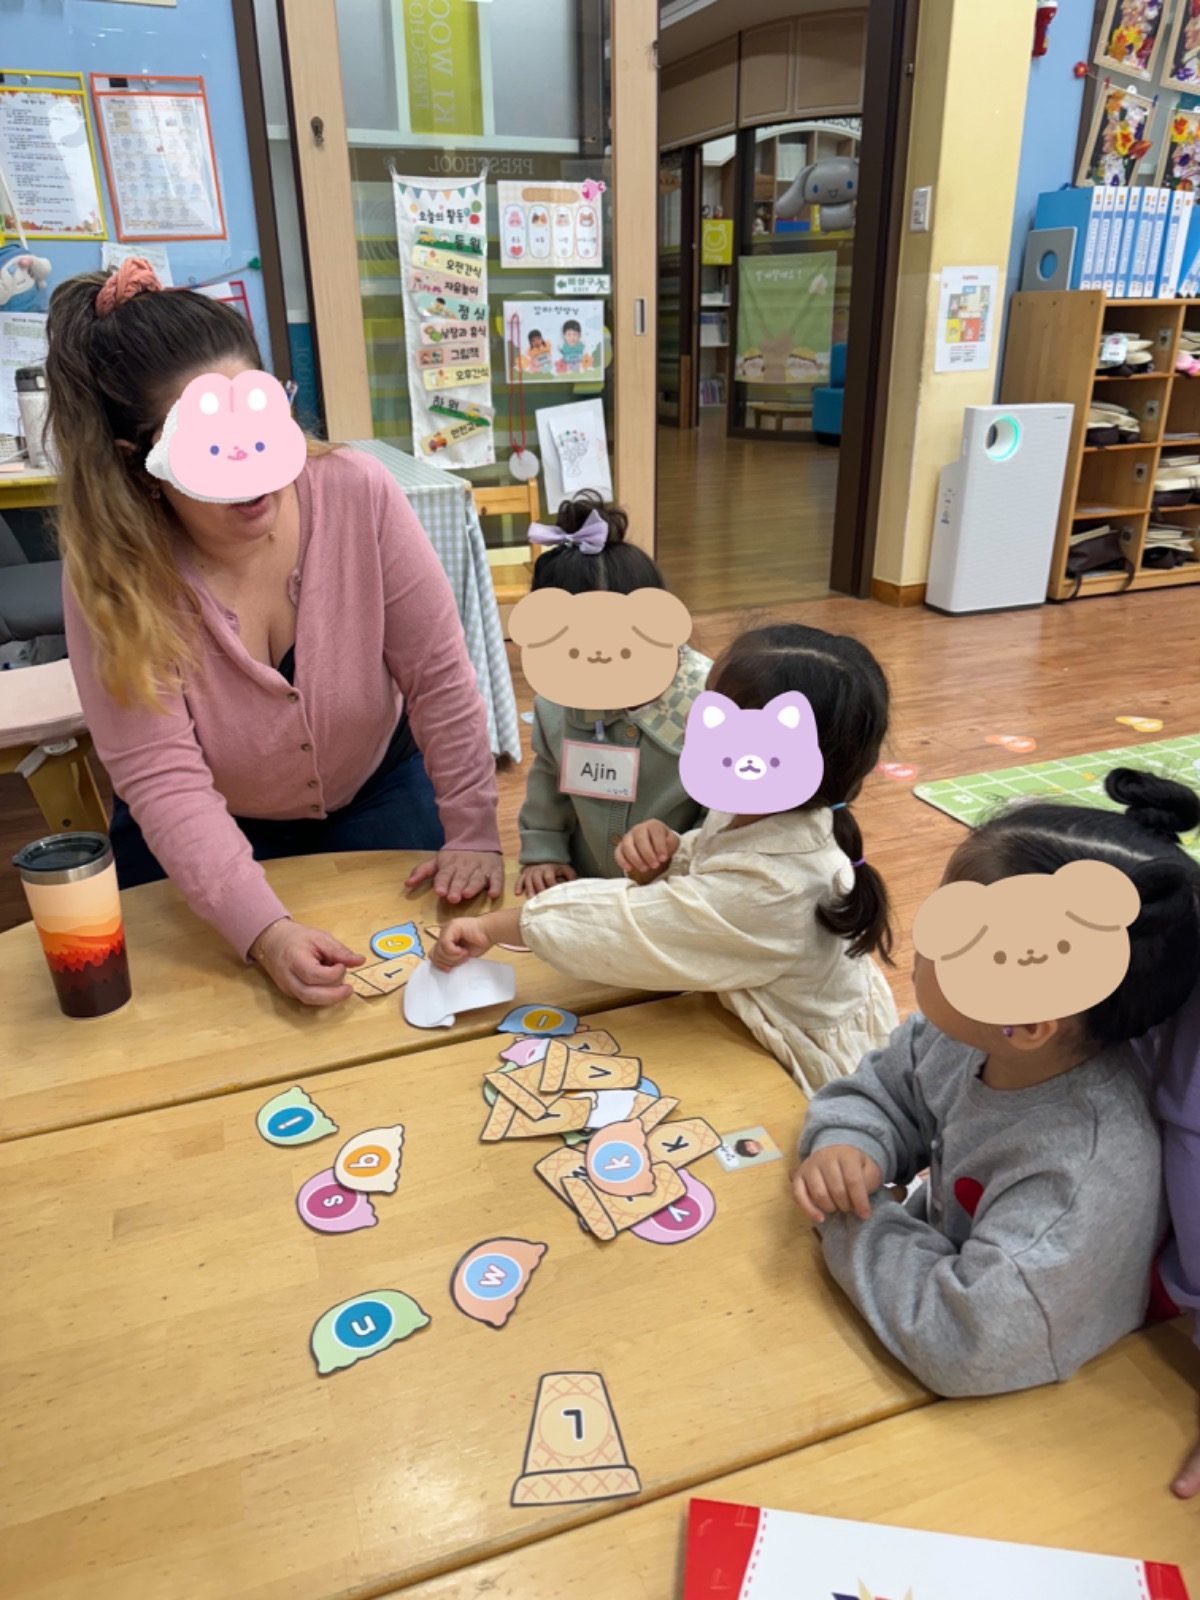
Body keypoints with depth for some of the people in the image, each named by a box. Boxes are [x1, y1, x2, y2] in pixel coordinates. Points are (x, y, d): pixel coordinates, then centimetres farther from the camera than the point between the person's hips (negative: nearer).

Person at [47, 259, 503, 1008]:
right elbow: (164, 783, -28)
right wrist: (268, 930, -41)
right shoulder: (110, 575, -24)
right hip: (204, 837, 0)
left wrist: (474, 833, -17)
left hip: (376, 791, 1)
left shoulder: (357, 493, -23)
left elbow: (439, 677, -17)